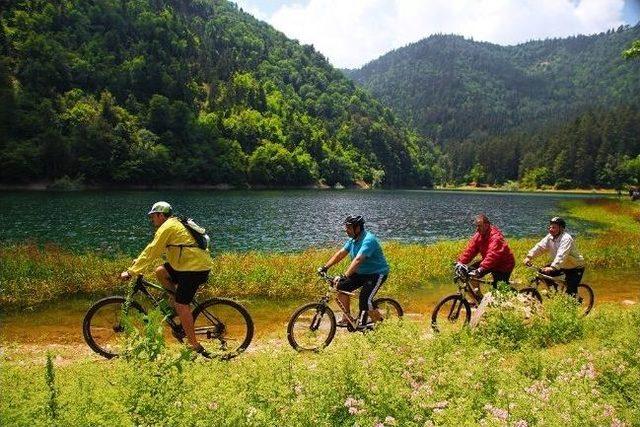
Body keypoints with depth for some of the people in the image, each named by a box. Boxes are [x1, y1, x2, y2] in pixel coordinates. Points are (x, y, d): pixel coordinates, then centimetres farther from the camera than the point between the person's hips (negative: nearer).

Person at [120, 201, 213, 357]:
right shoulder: (175, 225, 21)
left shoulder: (167, 227, -9)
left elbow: (152, 251, -13)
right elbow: (155, 249, 29)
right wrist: (139, 261, 25)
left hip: (195, 268, -10)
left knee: (181, 305, -8)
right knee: (160, 271, 16)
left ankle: (195, 346, -5)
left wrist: (131, 271, -11)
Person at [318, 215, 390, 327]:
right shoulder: (353, 240, 3)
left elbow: (358, 260, -38)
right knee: (341, 287, -6)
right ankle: (346, 318, 7)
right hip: (361, 273, 9)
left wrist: (344, 276, -46)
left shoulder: (368, 240, -26)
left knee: (365, 300, -21)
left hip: (377, 273, -9)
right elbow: (340, 254, 2)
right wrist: (325, 267, -7)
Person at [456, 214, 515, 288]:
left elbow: (492, 255, -41)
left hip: (503, 265, -7)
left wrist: (481, 269, -51)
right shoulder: (478, 235, -5)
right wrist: (461, 262, -23)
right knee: (470, 272, -5)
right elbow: (470, 249, -9)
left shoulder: (496, 236, -29)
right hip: (491, 263, 7)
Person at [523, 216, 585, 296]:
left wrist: (552, 267, -54)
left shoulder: (566, 239, -29)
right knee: (543, 273, -1)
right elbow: (540, 246, -14)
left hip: (575, 267, -8)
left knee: (571, 292, -17)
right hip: (562, 266, 8)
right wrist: (529, 256, -29)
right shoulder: (550, 237, -5)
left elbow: (561, 255, -42)